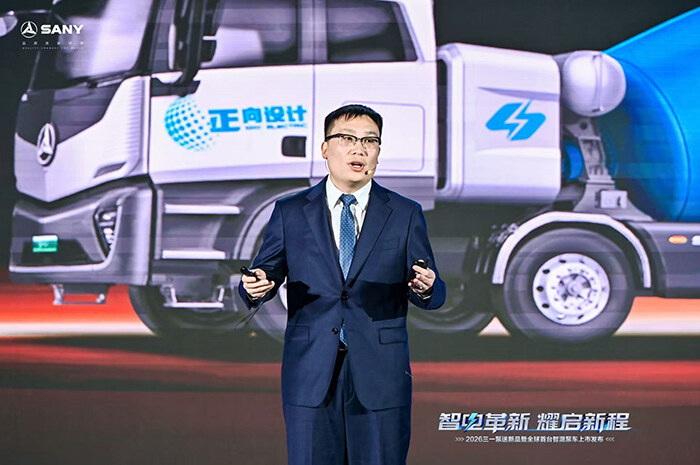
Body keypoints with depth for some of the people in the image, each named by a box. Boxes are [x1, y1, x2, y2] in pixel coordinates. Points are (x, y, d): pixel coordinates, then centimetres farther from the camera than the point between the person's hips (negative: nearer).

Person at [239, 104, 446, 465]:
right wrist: (256, 288, -16)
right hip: (310, 375, 0)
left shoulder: (405, 214, 5)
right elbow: (266, 274, 7)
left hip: (381, 377, 0)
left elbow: (434, 295, 4)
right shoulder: (290, 212, 7)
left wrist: (425, 288, -19)